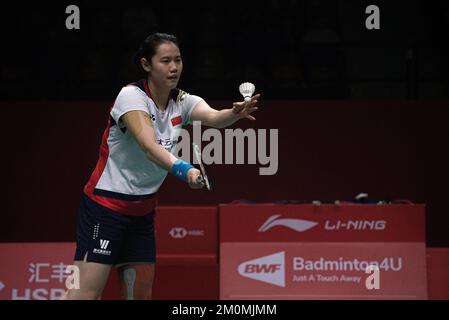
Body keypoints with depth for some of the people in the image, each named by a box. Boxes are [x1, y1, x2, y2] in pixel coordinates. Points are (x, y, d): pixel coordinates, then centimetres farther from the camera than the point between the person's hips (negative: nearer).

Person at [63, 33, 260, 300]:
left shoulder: (183, 102, 0)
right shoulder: (131, 96, -17)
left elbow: (213, 117, -23)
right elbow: (148, 147, -33)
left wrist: (236, 113, -46)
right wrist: (183, 169, -51)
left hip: (143, 212, 7)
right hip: (106, 205, -7)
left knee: (141, 293, 4)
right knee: (86, 292, -15)